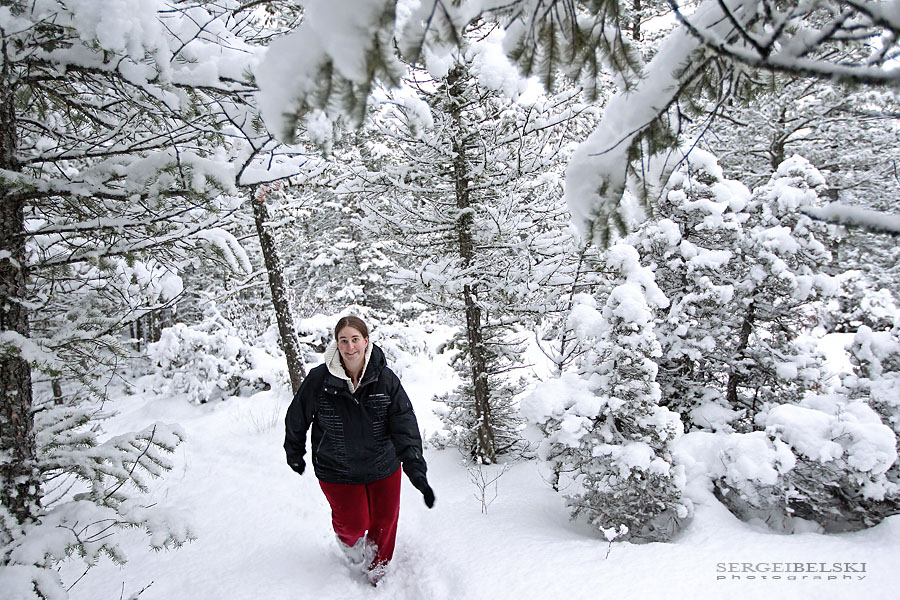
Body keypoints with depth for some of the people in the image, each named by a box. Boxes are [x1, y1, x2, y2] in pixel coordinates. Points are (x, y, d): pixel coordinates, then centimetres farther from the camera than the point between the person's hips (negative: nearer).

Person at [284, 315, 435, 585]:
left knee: (385, 520, 13)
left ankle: (377, 571, 43)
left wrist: (416, 470, -27)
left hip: (384, 468, 2)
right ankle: (349, 542, 46)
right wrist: (295, 455, 12)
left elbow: (405, 426, -18)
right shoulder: (318, 379, -17)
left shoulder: (386, 379, -16)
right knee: (354, 523, 5)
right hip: (337, 472, -1)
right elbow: (297, 418, -1)